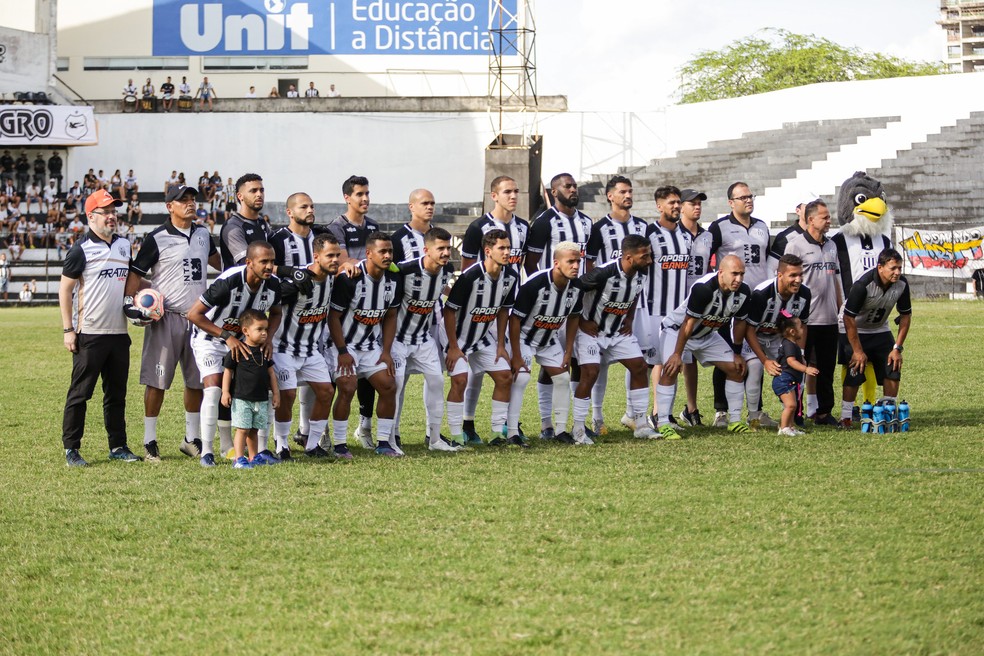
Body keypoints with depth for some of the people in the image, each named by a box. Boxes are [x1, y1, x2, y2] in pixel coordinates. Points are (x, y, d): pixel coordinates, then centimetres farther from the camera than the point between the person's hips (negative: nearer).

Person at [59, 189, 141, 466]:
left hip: (119, 334, 6)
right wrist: (68, 330, -11)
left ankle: (118, 446, 20)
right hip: (89, 336, -6)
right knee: (80, 393, -2)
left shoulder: (124, 245, 12)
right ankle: (71, 449, 2)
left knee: (117, 393, 12)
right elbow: (65, 289, -7)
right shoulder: (81, 250, -8)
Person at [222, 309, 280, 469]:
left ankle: (254, 457, 21)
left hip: (261, 400, 5)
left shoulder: (264, 351, 9)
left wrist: (275, 393, 15)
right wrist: (225, 392, -10)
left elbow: (270, 372, 16)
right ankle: (239, 459, -6)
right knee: (242, 429, -7)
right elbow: (228, 371, -6)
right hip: (241, 399, -5)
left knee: (254, 430, 13)